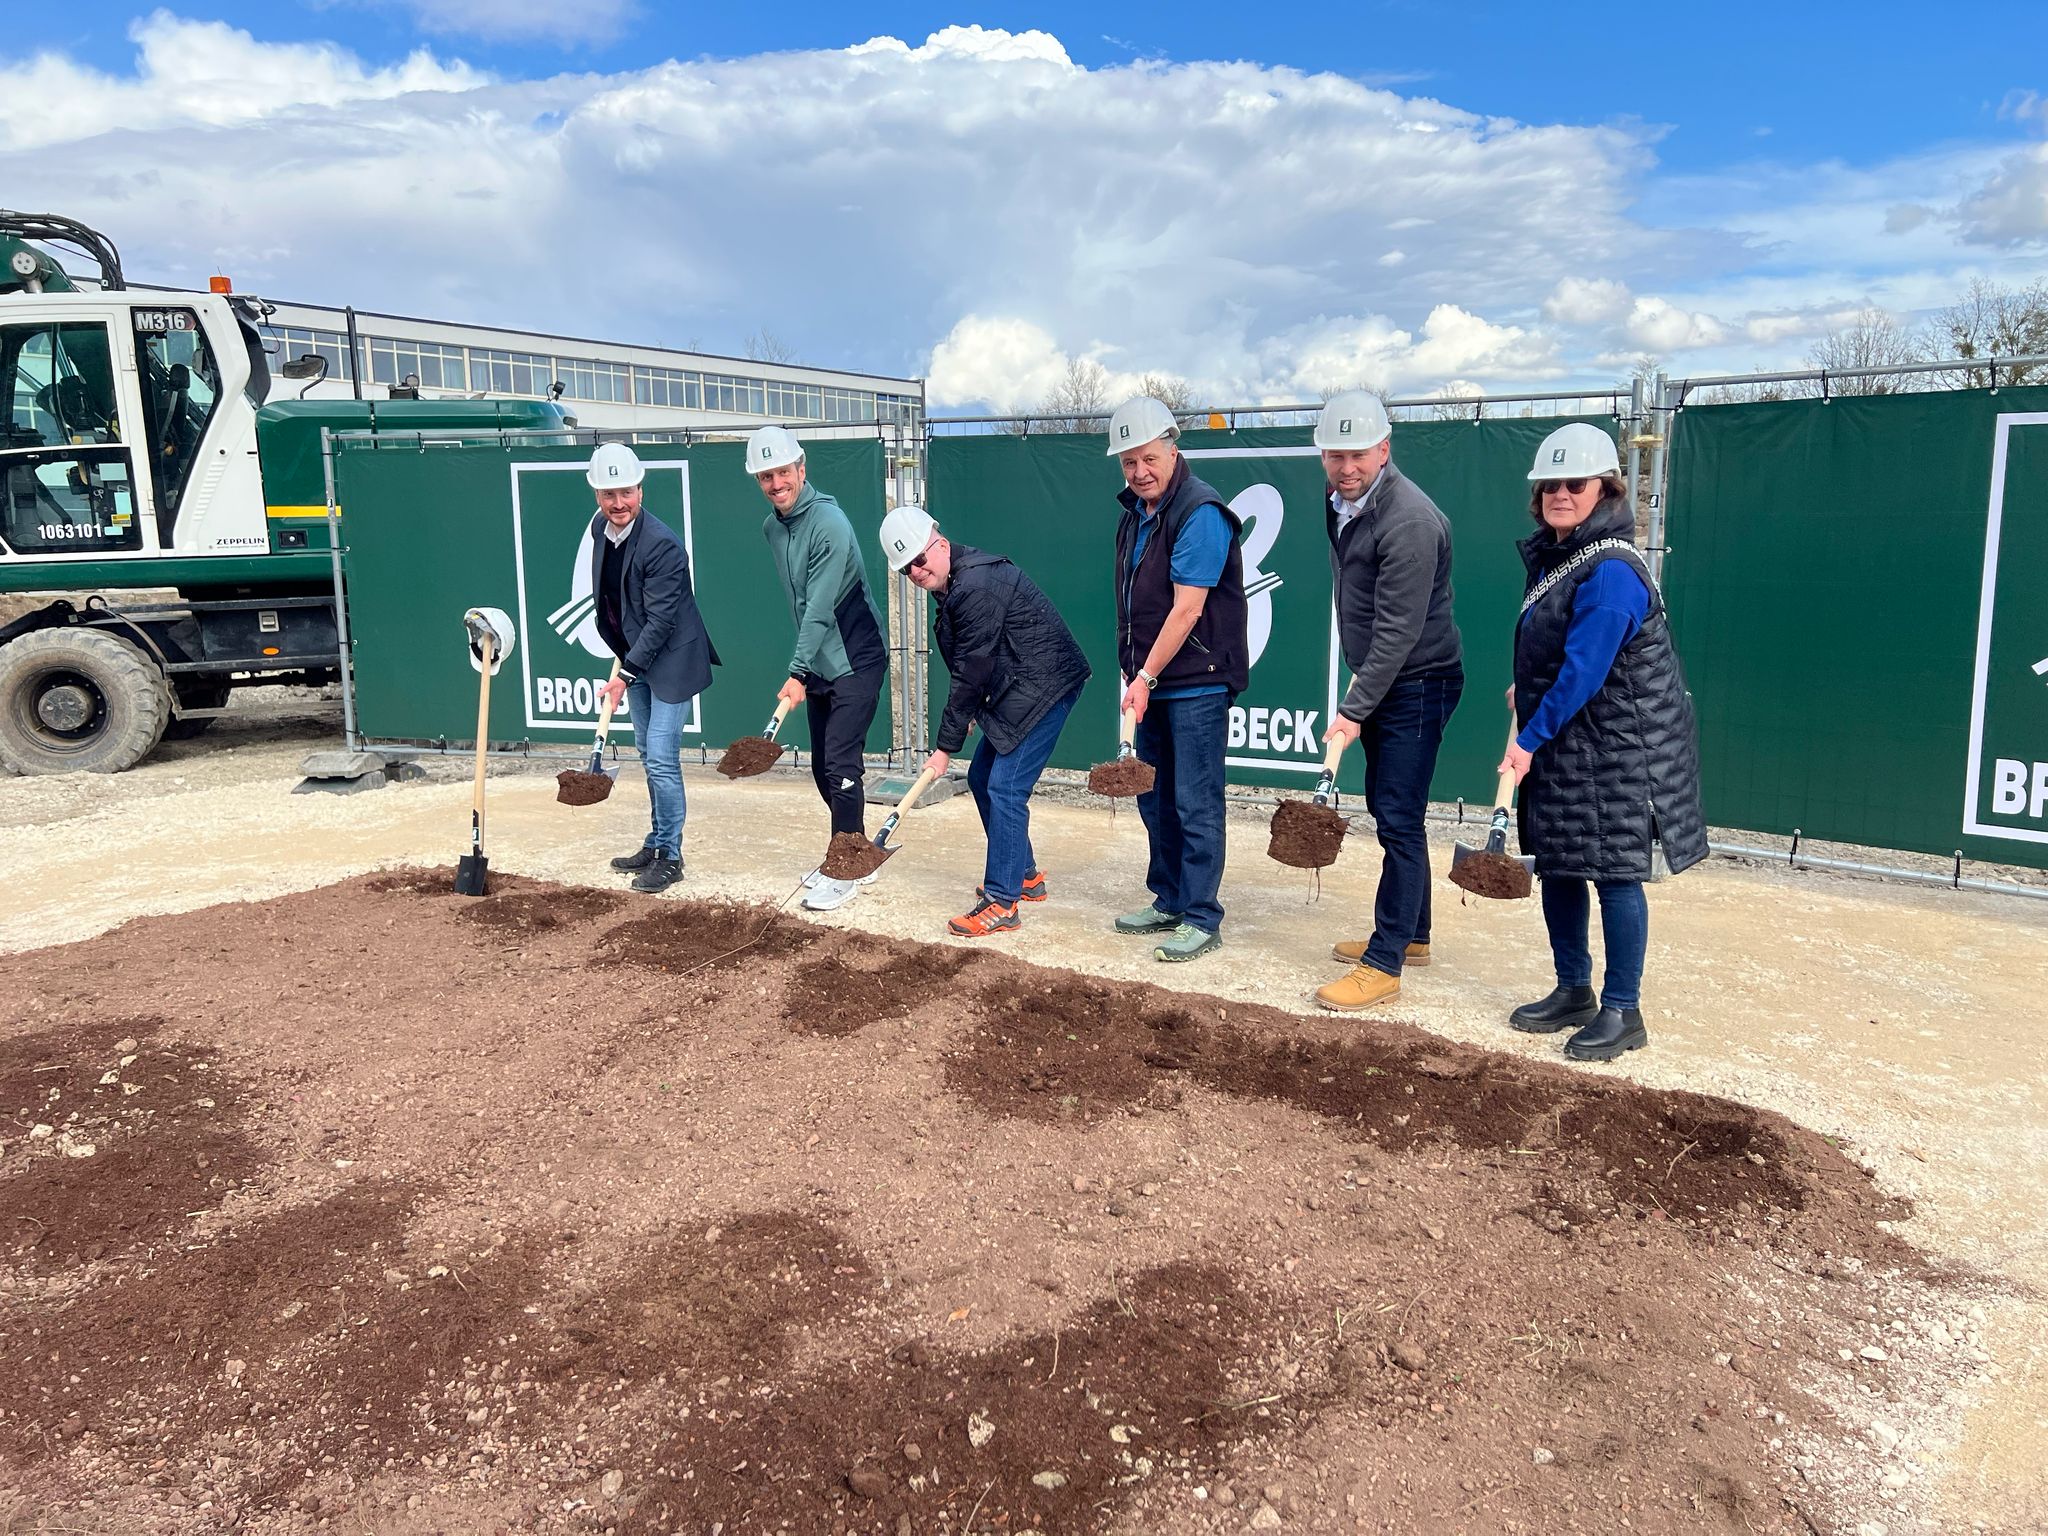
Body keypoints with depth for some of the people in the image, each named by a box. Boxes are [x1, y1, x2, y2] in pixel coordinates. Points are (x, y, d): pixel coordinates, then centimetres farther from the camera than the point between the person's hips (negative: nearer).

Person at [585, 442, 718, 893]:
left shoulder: (662, 544, -25)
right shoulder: (599, 528, 0)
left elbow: (660, 621, -24)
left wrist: (624, 676, -22)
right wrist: (622, 656, 16)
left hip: (671, 660, -8)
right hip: (634, 656, 8)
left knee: (662, 758, -9)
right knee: (650, 756, 17)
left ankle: (670, 856, 4)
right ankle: (657, 843, 30)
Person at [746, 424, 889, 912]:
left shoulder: (828, 522, -19)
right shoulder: (771, 528, 7)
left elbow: (821, 609, -24)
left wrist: (797, 673, -27)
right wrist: (804, 670, 14)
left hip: (856, 661, -8)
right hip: (819, 664, 8)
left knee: (841, 766, -8)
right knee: (823, 770, 13)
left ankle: (846, 871, 2)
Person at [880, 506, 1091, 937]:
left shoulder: (976, 585, -23)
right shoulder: (952, 583, 10)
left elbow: (970, 672, -21)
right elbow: (968, 668, 17)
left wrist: (946, 746, -15)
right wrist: (970, 713, 6)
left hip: (1045, 686, -11)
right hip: (1015, 689, 11)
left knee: (1005, 788, -13)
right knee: (982, 778, 15)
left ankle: (1002, 903, -7)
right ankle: (1025, 875, 28)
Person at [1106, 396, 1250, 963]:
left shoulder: (1200, 513, -16)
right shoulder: (1135, 511, 12)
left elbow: (1187, 609, -21)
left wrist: (1145, 677, -19)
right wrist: (1136, 676, 14)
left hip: (1196, 684, -9)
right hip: (1150, 682, 9)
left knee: (1196, 804, -3)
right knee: (1154, 799, 15)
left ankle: (1202, 918, 7)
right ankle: (1169, 901, 28)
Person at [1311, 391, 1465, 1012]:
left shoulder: (1408, 520, -23)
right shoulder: (1341, 502, 7)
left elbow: (1398, 630, -24)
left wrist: (1355, 711, -23)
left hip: (1417, 683, -10)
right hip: (1379, 679, 10)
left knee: (1399, 818, -8)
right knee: (1386, 808, 16)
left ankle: (1385, 964, -4)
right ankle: (1410, 934, 30)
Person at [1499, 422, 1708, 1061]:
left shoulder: (1610, 571, -21)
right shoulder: (1550, 556, 9)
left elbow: (1584, 670, -23)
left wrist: (1530, 739, -20)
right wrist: (1526, 688, 14)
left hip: (1618, 748, -9)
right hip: (1563, 744, 9)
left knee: (1614, 871, -2)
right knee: (1556, 866, 13)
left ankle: (1622, 1011, 10)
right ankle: (1573, 991, 27)